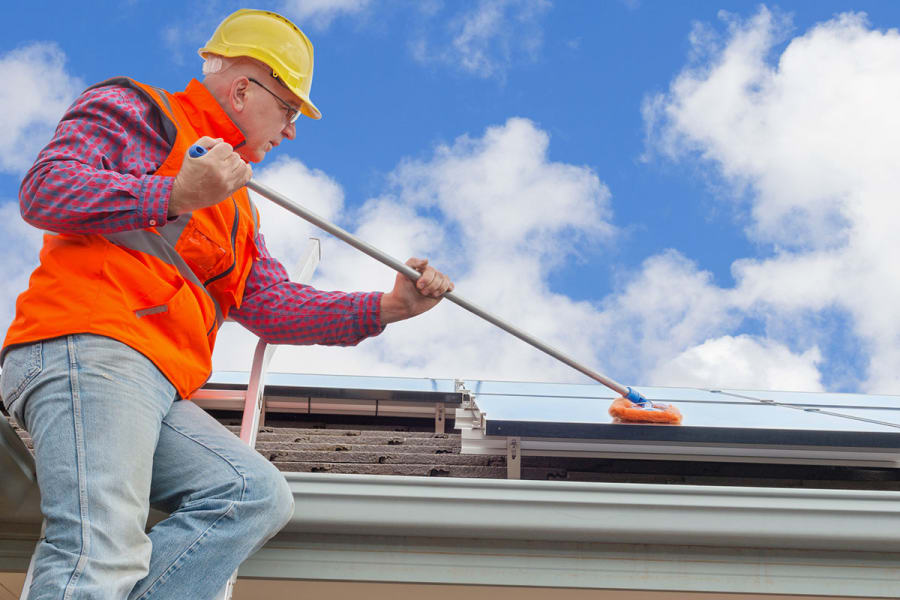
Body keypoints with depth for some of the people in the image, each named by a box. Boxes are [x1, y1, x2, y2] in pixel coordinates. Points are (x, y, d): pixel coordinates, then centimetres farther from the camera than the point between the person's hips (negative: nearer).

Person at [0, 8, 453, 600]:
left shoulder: (235, 209, 36)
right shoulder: (132, 110, 10)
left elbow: (273, 305, 27)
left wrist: (388, 308, 15)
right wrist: (178, 194, -16)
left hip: (162, 393, 9)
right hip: (89, 347, -9)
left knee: (259, 495, -14)